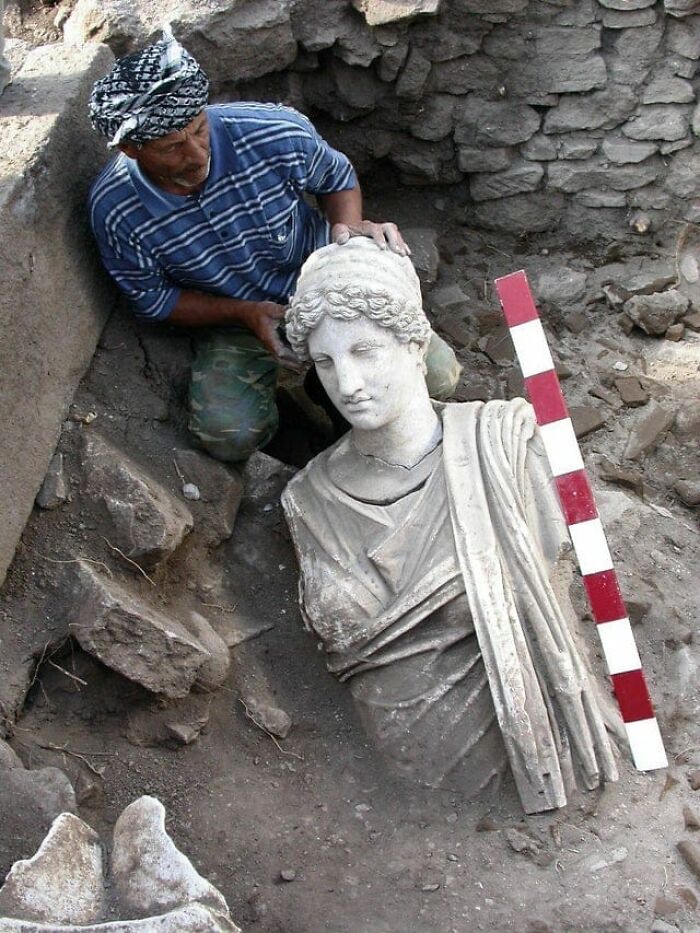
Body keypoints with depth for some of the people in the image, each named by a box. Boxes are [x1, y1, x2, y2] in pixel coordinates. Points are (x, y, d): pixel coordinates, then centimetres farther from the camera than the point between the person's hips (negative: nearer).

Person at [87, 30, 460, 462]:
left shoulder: (276, 133, -26)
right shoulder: (115, 211, -24)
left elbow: (337, 177, -3)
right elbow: (154, 300, -9)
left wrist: (349, 226, -26)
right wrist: (245, 314, -23)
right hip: (232, 319, 0)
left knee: (437, 373, -14)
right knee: (230, 437, -23)